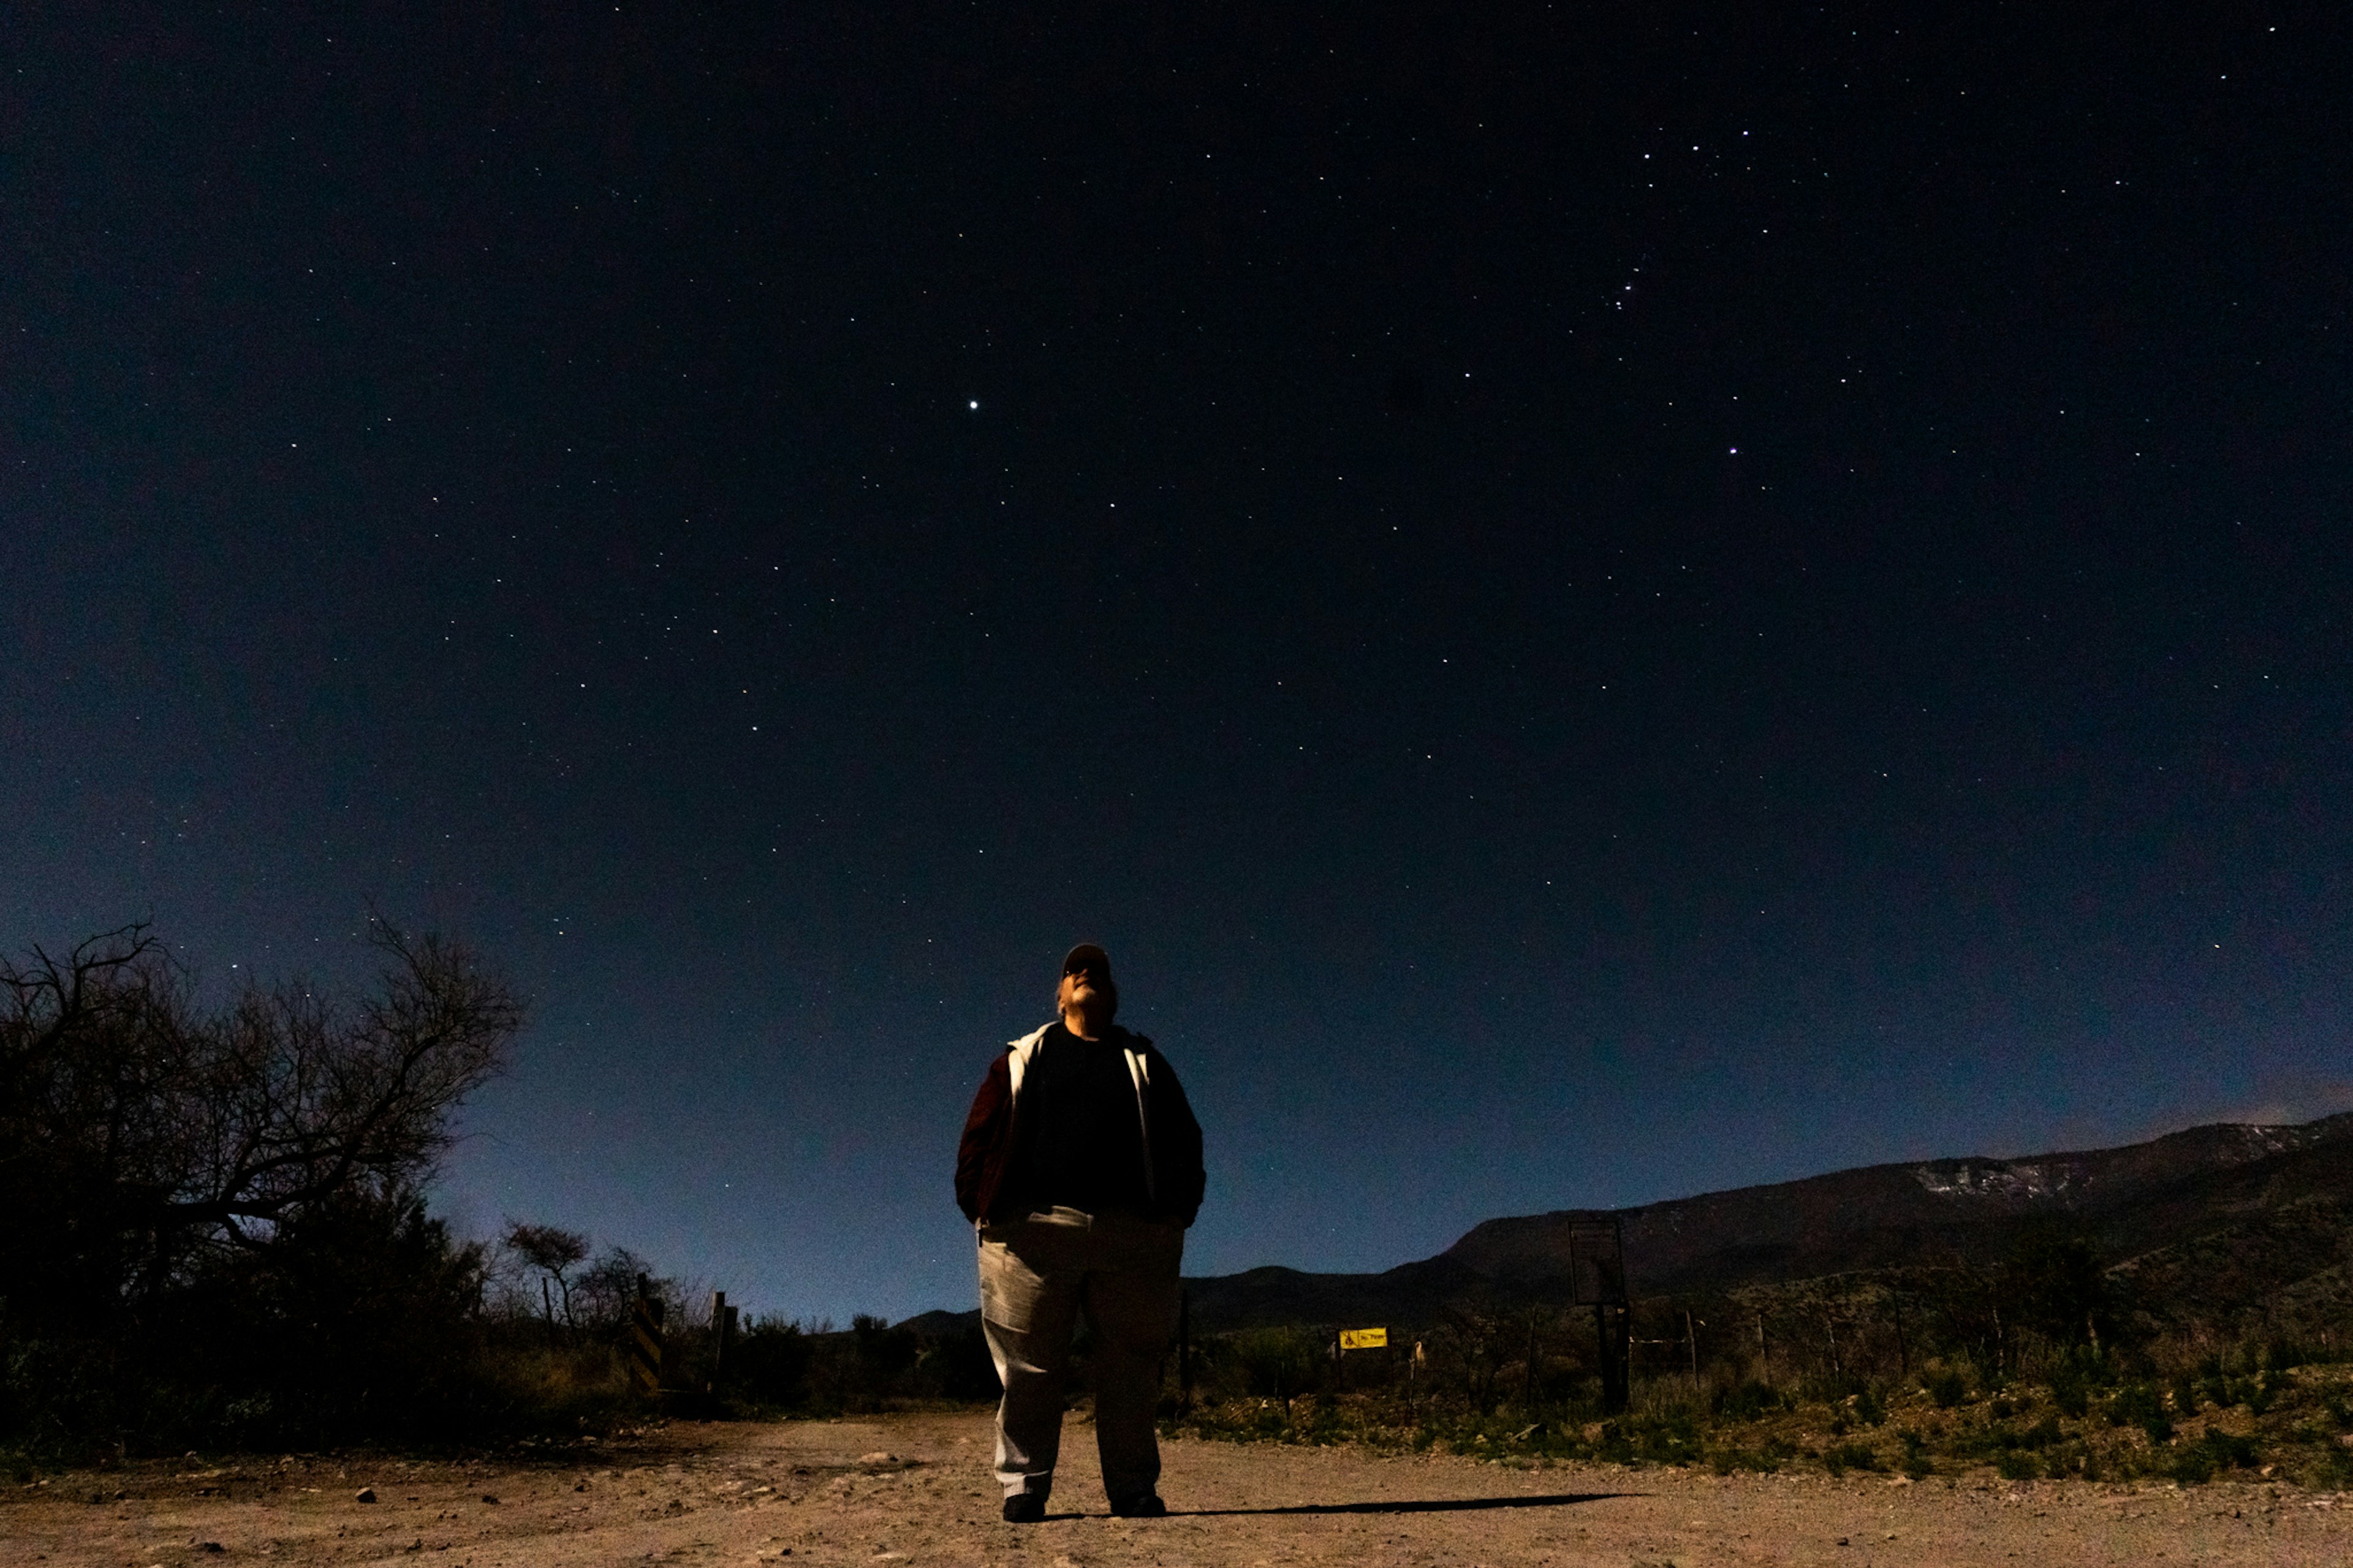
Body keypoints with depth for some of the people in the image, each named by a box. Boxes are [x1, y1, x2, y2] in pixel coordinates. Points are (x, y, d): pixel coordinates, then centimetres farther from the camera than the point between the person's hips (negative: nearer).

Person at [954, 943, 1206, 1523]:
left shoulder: (1145, 1062, 20)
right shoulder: (1023, 1057, 18)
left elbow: (1183, 1141, 15)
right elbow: (980, 1135, 11)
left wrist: (1177, 1210, 3)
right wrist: (982, 1205, -1)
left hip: (1134, 1235, 1)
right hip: (1033, 1229, -1)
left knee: (1131, 1369, 4)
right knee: (1029, 1368, 1)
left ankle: (1135, 1491, 14)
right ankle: (1022, 1489, 12)